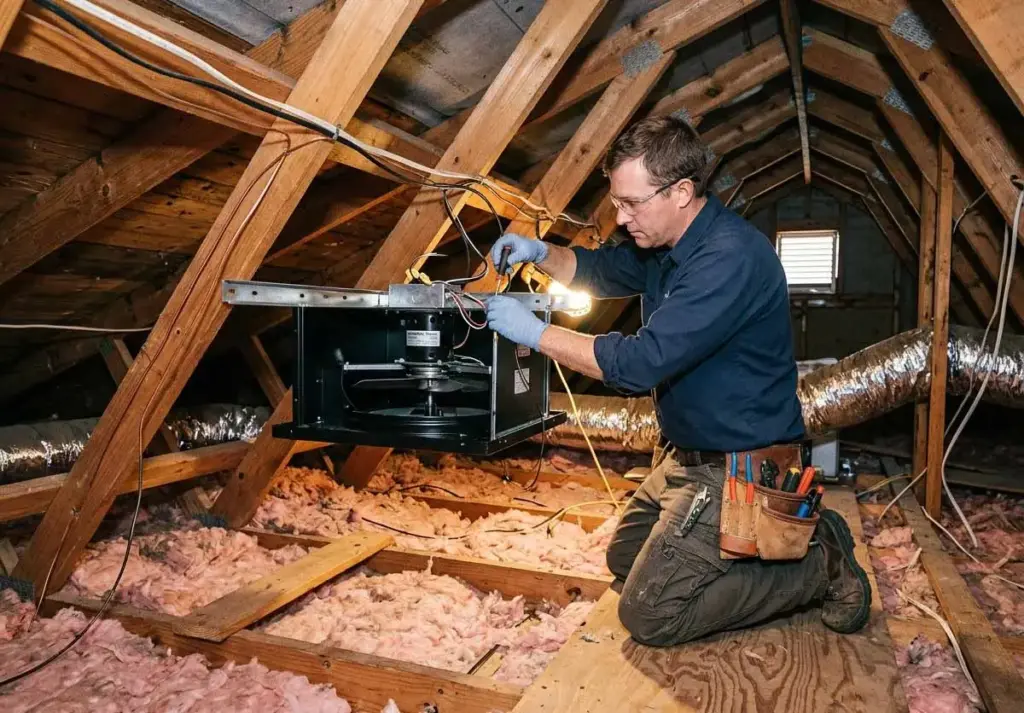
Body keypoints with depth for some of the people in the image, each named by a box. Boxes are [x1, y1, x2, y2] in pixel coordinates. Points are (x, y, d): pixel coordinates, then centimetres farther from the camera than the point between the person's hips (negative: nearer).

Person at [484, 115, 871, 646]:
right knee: (623, 558, 21)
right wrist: (540, 253, -2)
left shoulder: (730, 258, -27)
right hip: (690, 457, 10)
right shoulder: (665, 244, 4)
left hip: (736, 470, -10)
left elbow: (640, 362, -32)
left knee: (648, 615, -7)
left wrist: (535, 332, -23)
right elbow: (599, 271, 19)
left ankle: (818, 565, 3)